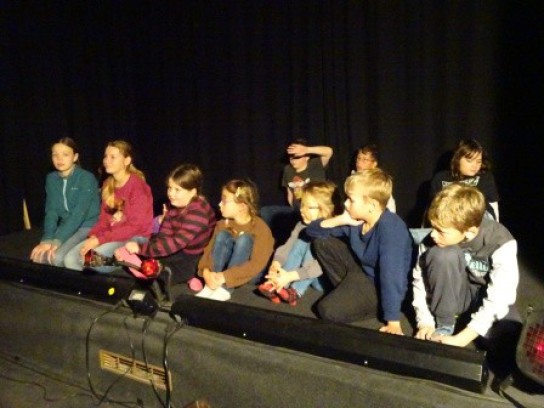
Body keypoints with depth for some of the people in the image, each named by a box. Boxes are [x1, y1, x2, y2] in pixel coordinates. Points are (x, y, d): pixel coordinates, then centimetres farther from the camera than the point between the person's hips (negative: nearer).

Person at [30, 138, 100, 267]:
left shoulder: (87, 178, -14)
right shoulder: (51, 179, 5)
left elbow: (79, 213, -22)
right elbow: (51, 211, -2)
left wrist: (57, 241, -28)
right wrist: (47, 240, -18)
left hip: (87, 227, -5)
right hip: (66, 227, 6)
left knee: (58, 257, -26)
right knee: (38, 255, -17)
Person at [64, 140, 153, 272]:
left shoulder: (137, 186, -14)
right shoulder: (108, 185, 10)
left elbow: (134, 226, -19)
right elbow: (104, 219, 11)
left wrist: (100, 240, -20)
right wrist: (93, 236, -10)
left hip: (135, 238, -7)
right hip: (112, 235, 7)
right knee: (70, 259, -9)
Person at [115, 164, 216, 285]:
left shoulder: (198, 213, -26)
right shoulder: (175, 205, 2)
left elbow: (176, 243, -32)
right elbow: (164, 235, -3)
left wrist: (141, 248, -33)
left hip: (195, 259, -8)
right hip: (178, 253, 8)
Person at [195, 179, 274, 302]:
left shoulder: (261, 229, -21)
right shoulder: (223, 225, -3)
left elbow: (256, 265, -28)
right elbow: (209, 250, -7)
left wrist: (225, 277, -35)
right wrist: (206, 272, -28)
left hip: (249, 274, -4)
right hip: (224, 271, 5)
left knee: (244, 239, -29)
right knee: (223, 235, -20)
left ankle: (224, 289, -33)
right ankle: (211, 285, -26)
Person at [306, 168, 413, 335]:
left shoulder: (390, 228, -31)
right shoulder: (355, 220, -8)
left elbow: (391, 276, -34)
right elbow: (312, 230, -2)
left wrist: (393, 322, -34)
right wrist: (340, 220, -20)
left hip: (381, 284, -8)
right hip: (362, 269, 8)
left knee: (328, 310, -23)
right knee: (321, 242, 1)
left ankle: (372, 303, 0)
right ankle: (346, 290, 5)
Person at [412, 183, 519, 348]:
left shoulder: (501, 243, -27)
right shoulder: (432, 241, -21)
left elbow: (499, 298, -31)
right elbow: (420, 281, -12)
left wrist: (460, 339, -36)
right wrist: (425, 323, -22)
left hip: (489, 301, -2)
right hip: (453, 295, 2)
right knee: (443, 255, -31)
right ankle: (443, 326, -15)